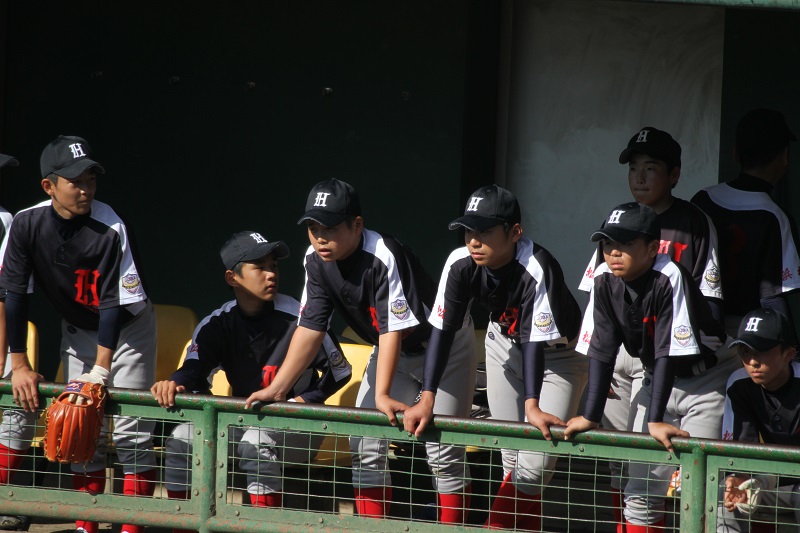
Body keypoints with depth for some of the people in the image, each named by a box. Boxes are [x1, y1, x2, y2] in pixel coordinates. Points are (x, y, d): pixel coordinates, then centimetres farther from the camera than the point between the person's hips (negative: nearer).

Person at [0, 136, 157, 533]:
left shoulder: (110, 229, -28)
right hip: (77, 331, 3)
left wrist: (101, 370, -32)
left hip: (128, 327, -3)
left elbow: (114, 304, -28)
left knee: (130, 429, -9)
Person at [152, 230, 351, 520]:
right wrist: (174, 384, -37)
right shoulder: (217, 324, -1)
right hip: (243, 420, 5)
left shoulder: (296, 317, -14)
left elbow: (339, 371, -6)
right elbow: (194, 370, -14)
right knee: (181, 438, -13)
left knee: (255, 441, -35)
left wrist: (302, 401, -18)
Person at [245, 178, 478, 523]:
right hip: (395, 351, 7)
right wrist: (277, 389, -19)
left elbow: (392, 328, -38)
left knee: (441, 452, -11)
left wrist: (383, 394, -46)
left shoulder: (385, 258, -34)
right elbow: (310, 328, -12)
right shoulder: (316, 260, -14)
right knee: (365, 445, 0)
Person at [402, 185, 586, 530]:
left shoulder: (537, 269, -37)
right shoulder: (461, 264, -22)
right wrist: (427, 399, -26)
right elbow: (443, 329, -20)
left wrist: (531, 405, -48)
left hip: (558, 355, -5)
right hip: (504, 344, 5)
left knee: (536, 462, -14)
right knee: (513, 458, 5)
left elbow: (535, 340, -39)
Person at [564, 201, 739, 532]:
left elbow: (668, 352, -28)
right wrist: (591, 416, -12)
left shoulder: (669, 278, -27)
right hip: (657, 379, 6)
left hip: (707, 378, -6)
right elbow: (601, 351, -7)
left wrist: (656, 419, -30)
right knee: (641, 490, 1)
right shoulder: (606, 281, -10)